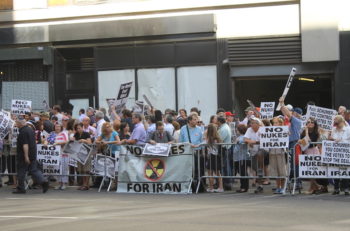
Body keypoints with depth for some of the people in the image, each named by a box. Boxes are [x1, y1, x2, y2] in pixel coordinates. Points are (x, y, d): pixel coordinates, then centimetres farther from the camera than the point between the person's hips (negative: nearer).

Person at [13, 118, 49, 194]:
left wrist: (26, 156, -25)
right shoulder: (30, 130, 12)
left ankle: (21, 188, 8)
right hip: (33, 154, 9)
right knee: (33, 170, 9)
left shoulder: (23, 132, -17)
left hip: (23, 155, -9)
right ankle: (43, 181, -8)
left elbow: (25, 145, -24)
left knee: (21, 171, 2)